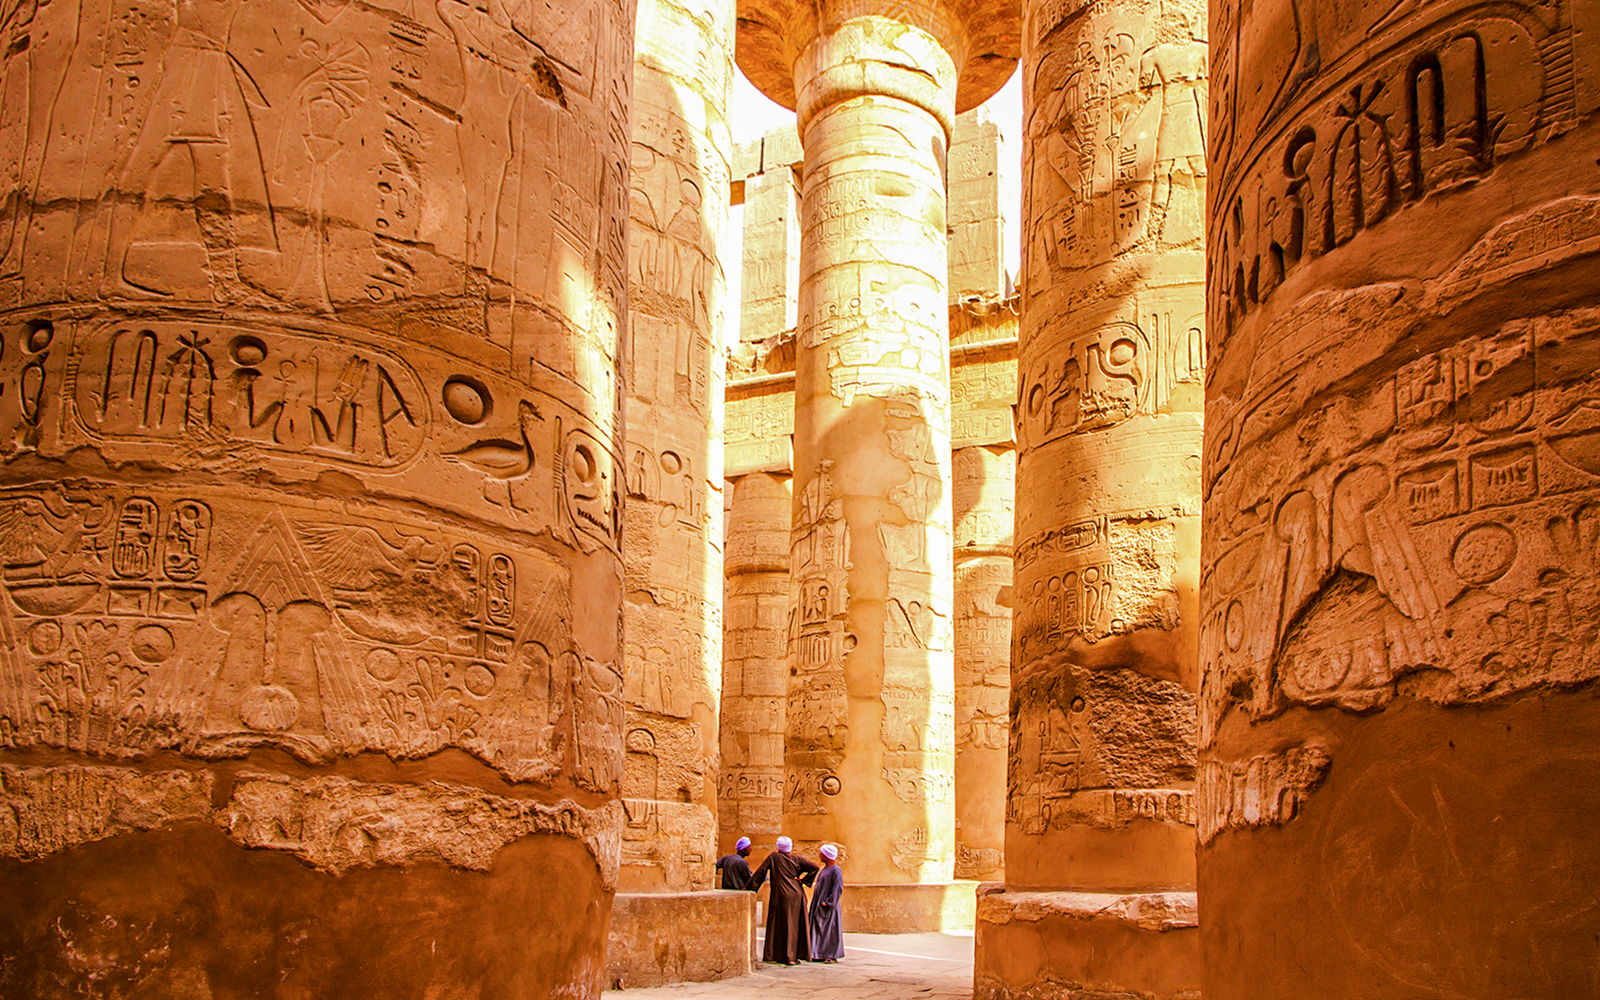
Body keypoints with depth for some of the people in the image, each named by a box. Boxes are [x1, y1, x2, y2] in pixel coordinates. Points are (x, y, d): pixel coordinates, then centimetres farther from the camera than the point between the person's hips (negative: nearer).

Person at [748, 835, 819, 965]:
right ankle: (795, 956, 5)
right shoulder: (797, 859, 7)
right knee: (796, 925, 7)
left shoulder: (773, 857, 1)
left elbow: (760, 872, -1)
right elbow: (814, 867, 2)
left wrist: (750, 887, 3)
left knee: (777, 925, 4)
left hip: (780, 895, -2)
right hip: (796, 895, 2)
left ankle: (773, 955, 4)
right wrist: (803, 880, 3)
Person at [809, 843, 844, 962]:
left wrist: (828, 902, -22)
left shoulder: (836, 870, -12)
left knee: (829, 929, -5)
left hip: (828, 907, -9)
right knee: (819, 929, 7)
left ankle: (832, 955, 1)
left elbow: (838, 888, -18)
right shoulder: (825, 869, 15)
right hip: (818, 905, 9)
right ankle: (820, 954, 11)